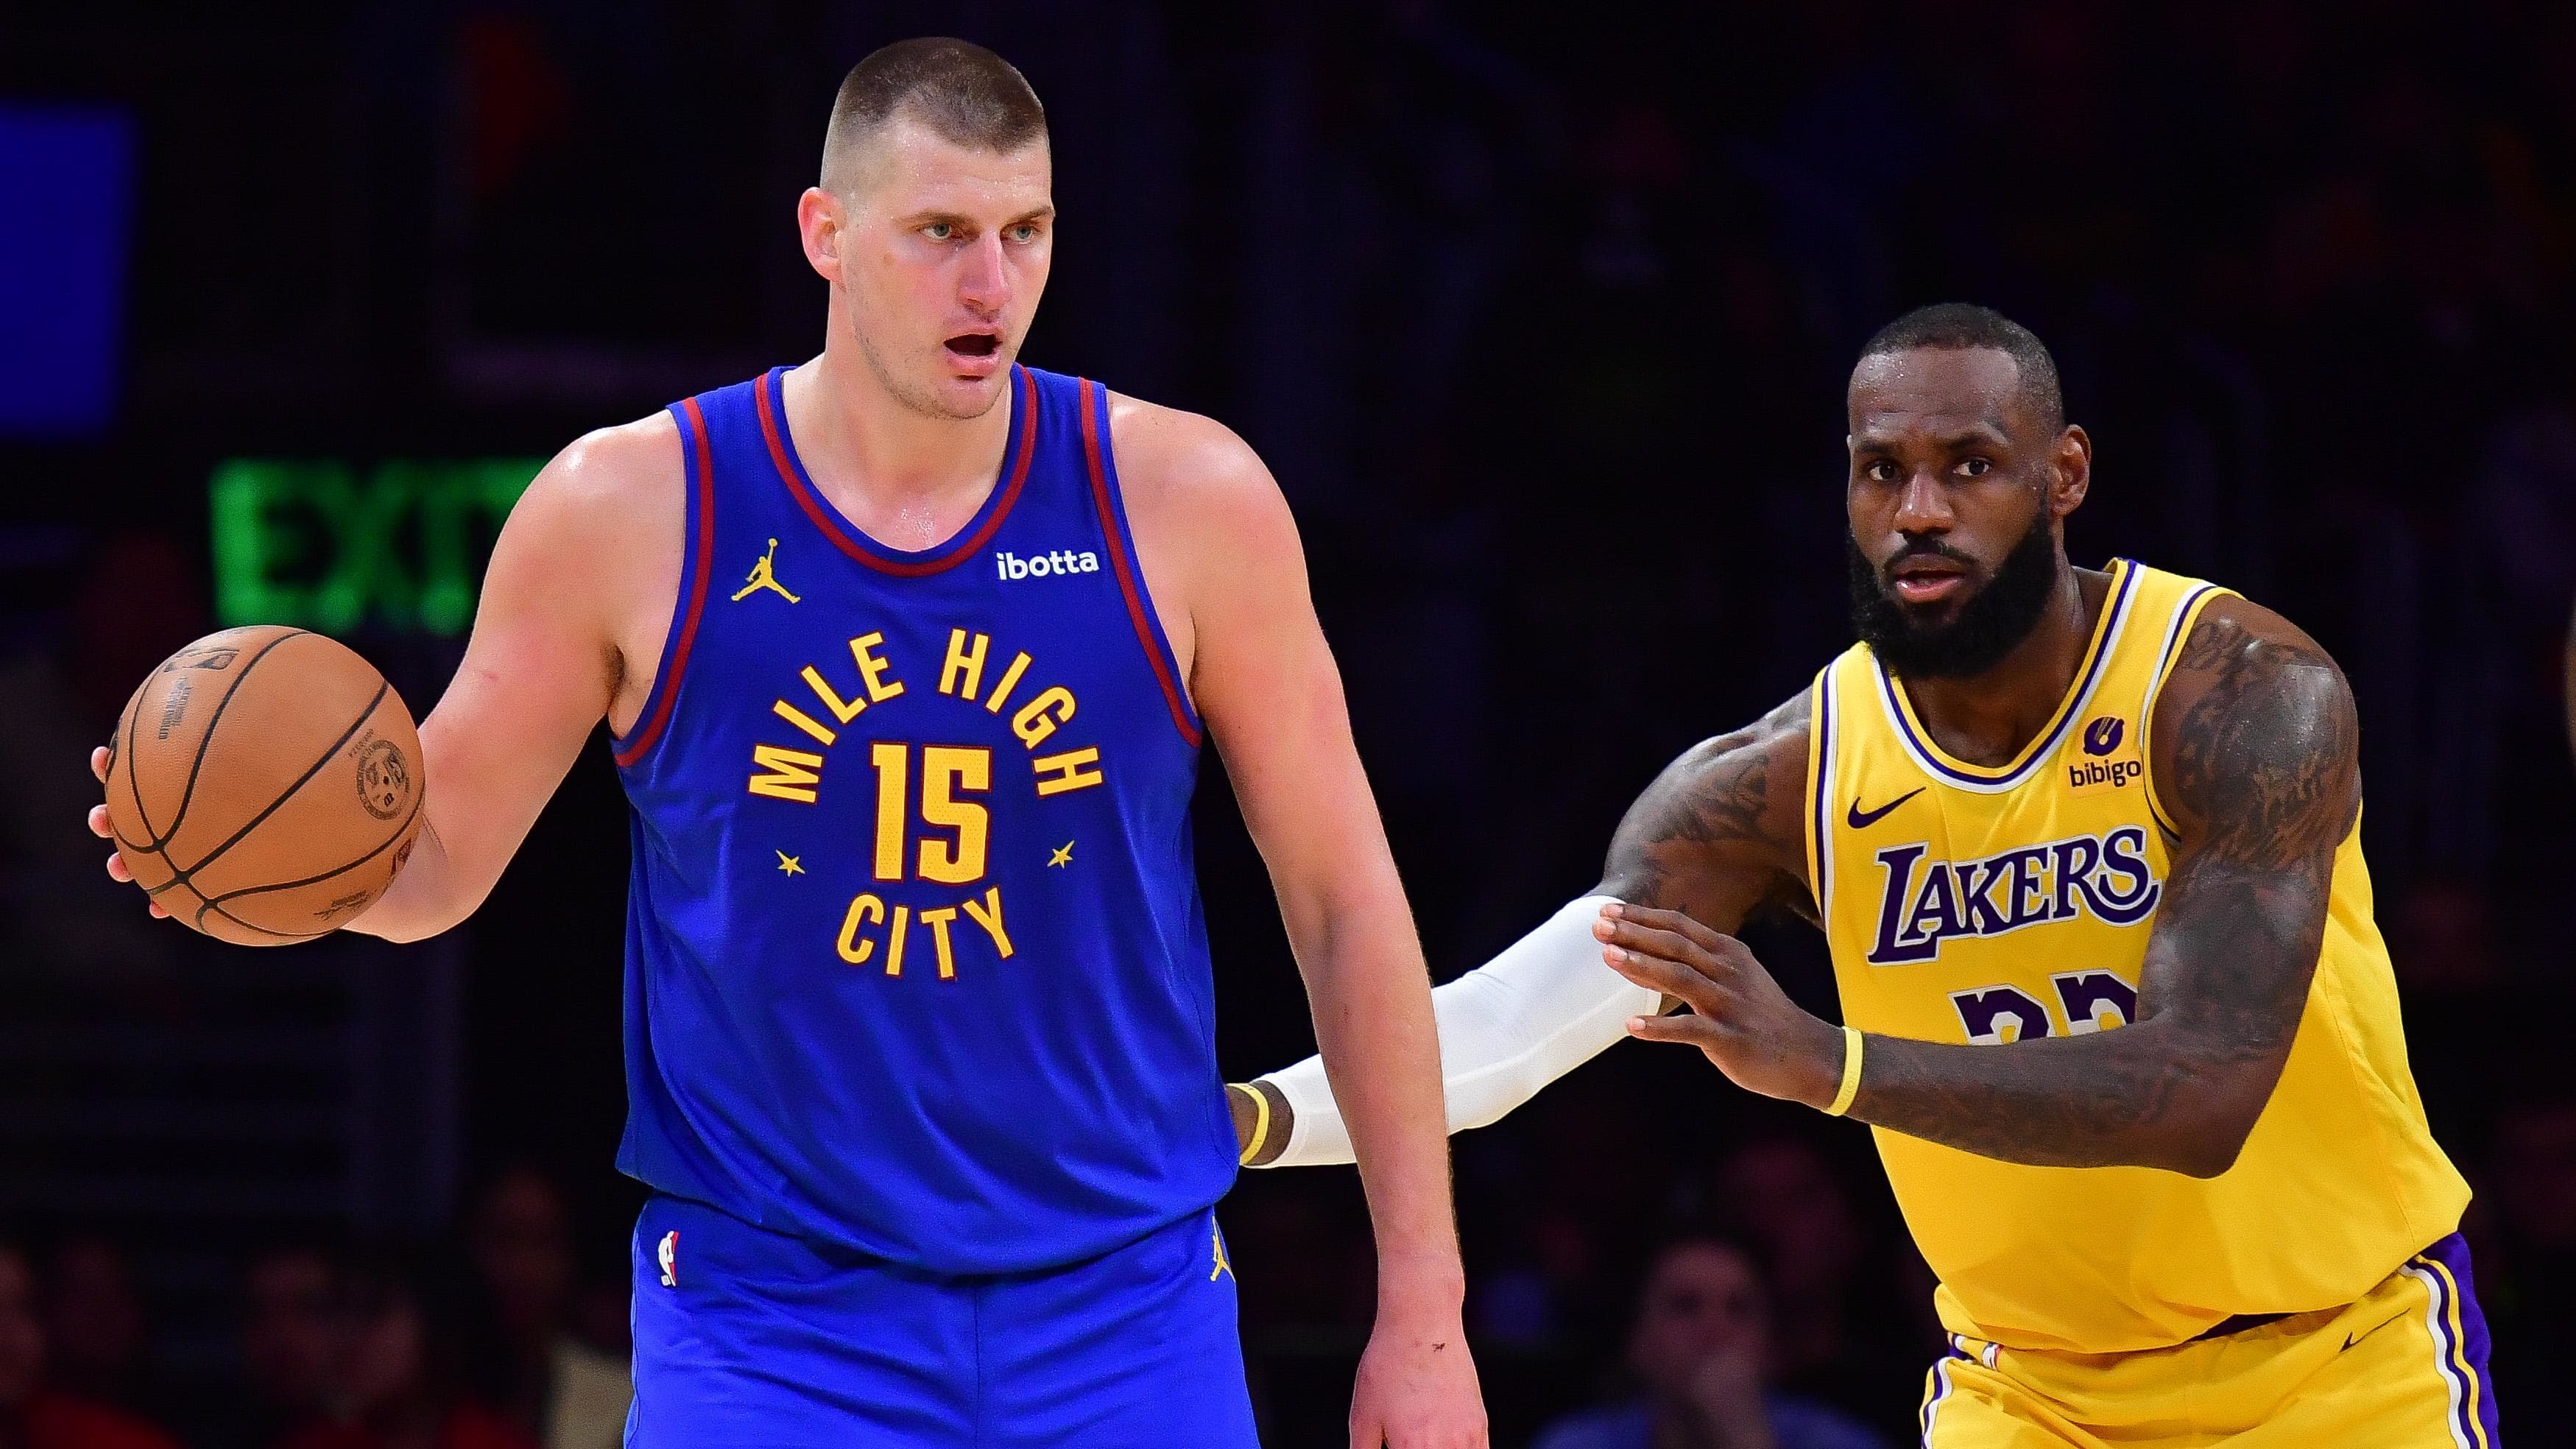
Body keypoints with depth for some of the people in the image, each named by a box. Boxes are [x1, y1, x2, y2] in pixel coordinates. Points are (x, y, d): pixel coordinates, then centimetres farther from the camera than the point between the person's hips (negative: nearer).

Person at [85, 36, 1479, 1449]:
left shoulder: (1182, 499, -3)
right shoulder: (629, 512, -4)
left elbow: (1344, 898, 3)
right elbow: (438, 861, 7)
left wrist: (1421, 1309, 1)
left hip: (1125, 1322, 1)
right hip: (769, 1320, -1)